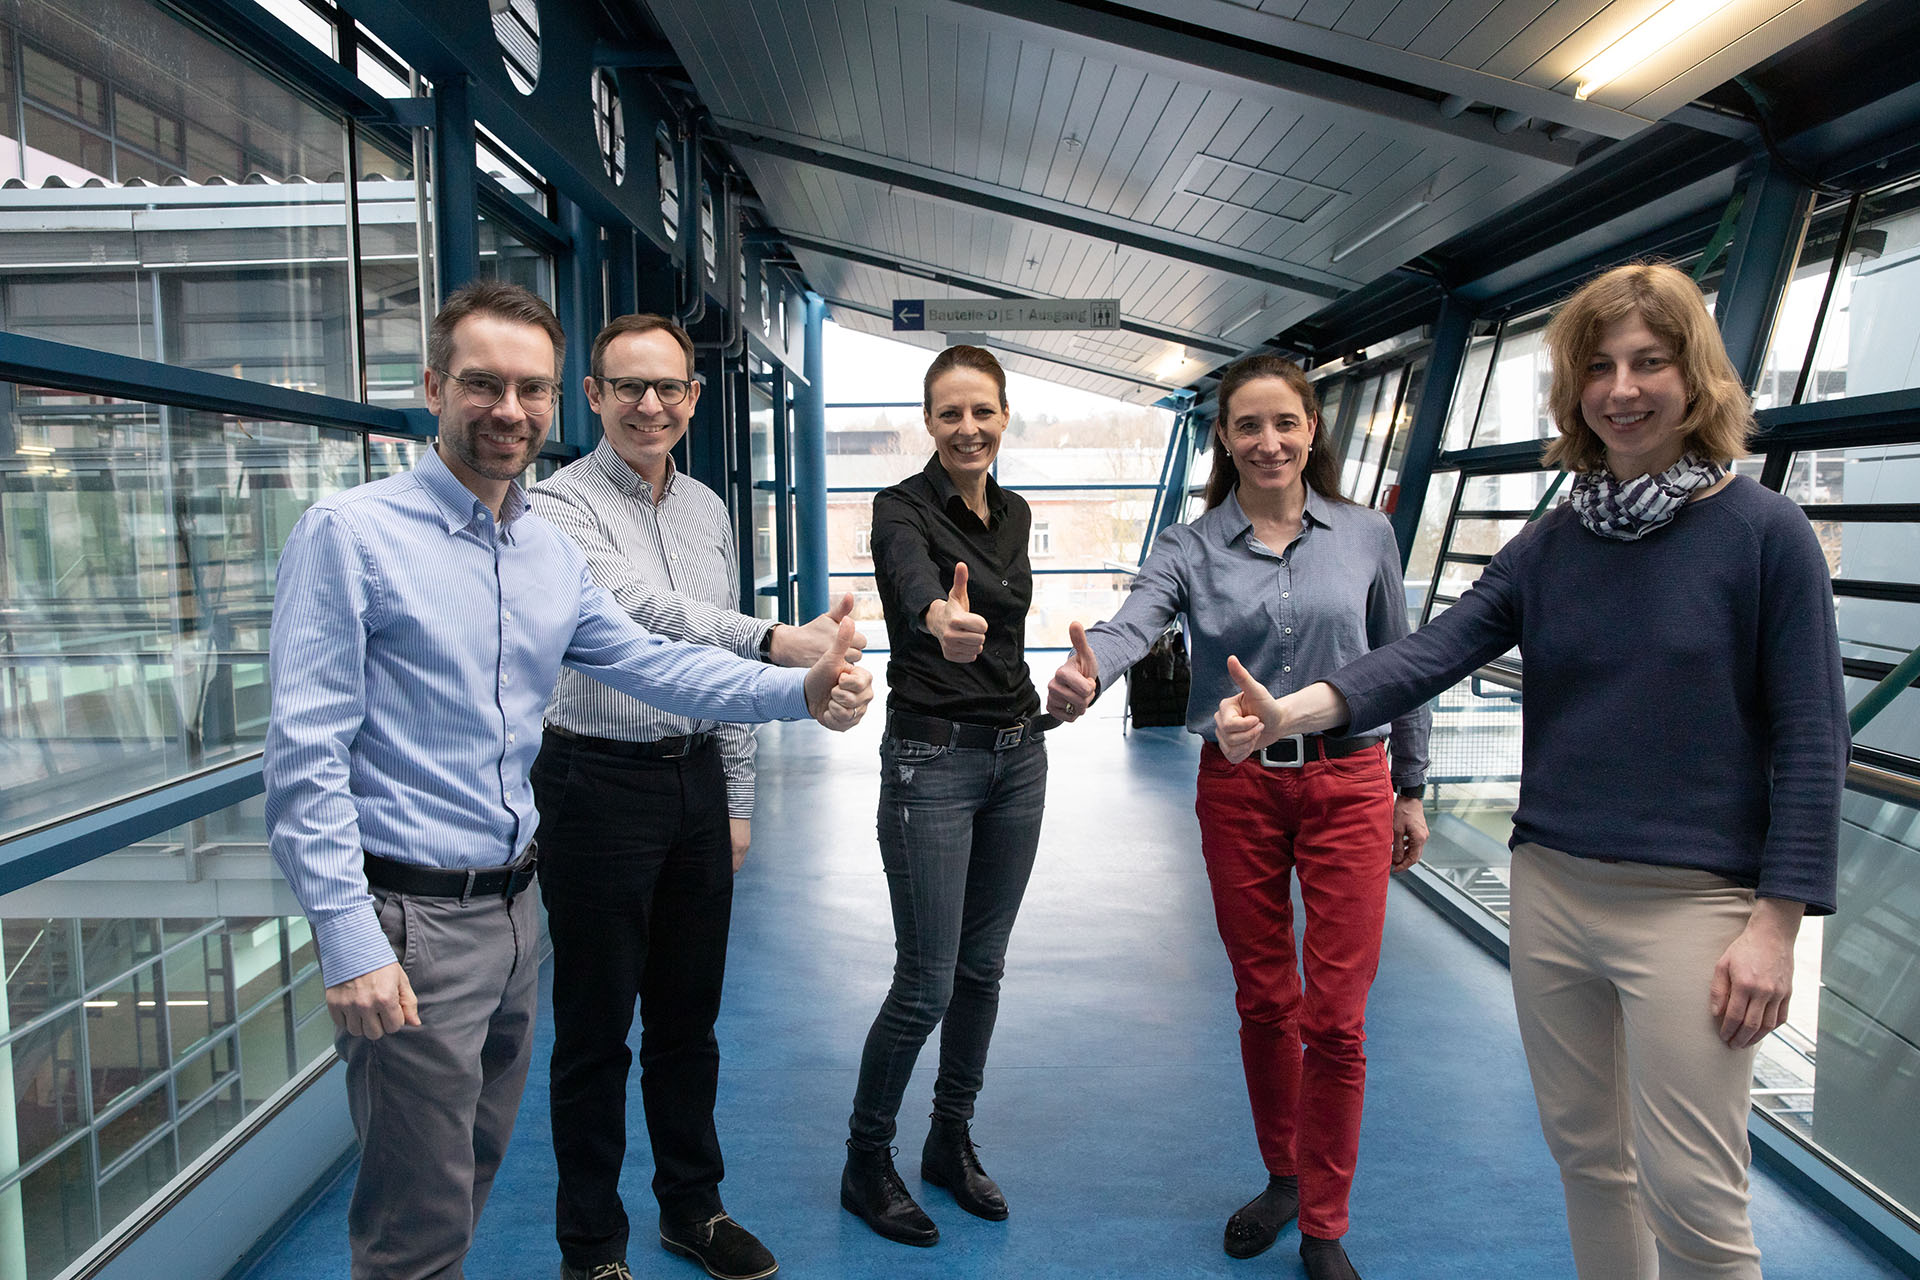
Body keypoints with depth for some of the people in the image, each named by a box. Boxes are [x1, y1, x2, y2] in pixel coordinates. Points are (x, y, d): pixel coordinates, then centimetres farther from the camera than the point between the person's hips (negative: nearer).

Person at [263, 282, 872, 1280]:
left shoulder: (552, 553, 9)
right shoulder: (349, 534, -13)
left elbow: (648, 661, 6)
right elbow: (305, 756, -16)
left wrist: (800, 689, -9)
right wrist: (350, 942, -21)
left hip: (511, 905, 7)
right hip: (408, 916, -7)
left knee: (476, 1170, 23)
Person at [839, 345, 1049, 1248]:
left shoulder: (1015, 515, 8)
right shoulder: (902, 508, -13)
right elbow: (910, 572, -37)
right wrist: (938, 614, -59)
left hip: (1017, 756, 7)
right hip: (930, 761, -6)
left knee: (983, 967, 15)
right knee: (925, 983, -1)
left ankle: (951, 1142, 33)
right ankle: (865, 1163, 20)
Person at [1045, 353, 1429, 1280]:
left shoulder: (1367, 536, 2)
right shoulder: (1190, 548, -2)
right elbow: (1132, 625, -21)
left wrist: (1410, 789, 10)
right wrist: (1084, 677, -44)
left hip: (1347, 786, 0)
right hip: (1237, 791, 1)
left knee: (1335, 1017, 1)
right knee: (1263, 1002, 13)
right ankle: (1283, 1178, 37)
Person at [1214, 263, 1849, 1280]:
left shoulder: (1764, 532, -7)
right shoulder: (1554, 540, 4)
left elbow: (1810, 739, -7)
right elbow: (1437, 649, -8)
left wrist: (1774, 925, -11)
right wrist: (1289, 713, -23)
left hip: (1691, 903, -4)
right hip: (1550, 888, 5)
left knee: (1691, 1196, 2)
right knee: (1584, 1151, 17)